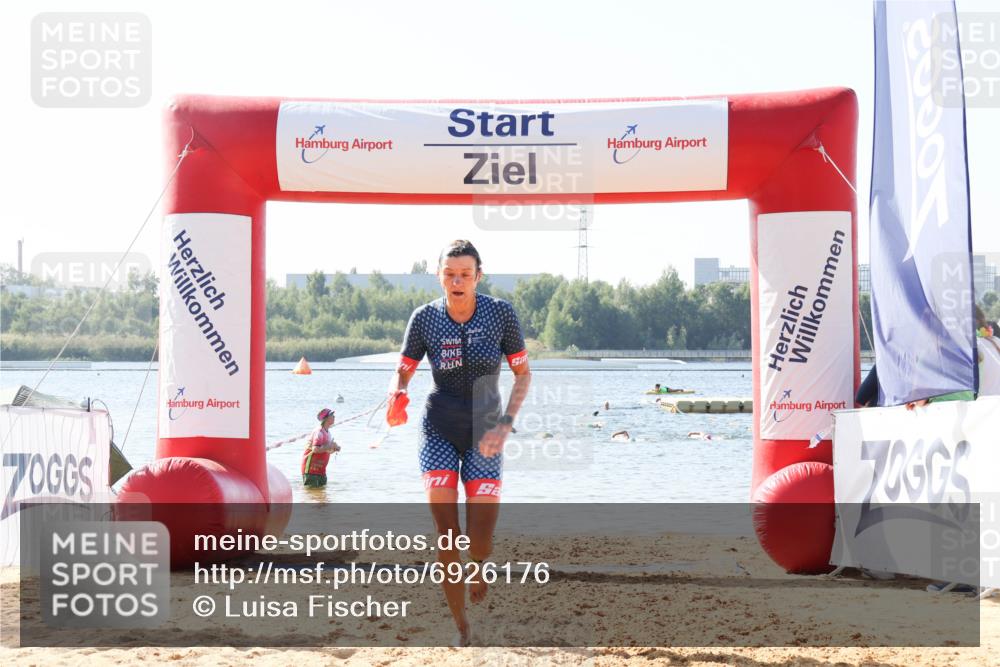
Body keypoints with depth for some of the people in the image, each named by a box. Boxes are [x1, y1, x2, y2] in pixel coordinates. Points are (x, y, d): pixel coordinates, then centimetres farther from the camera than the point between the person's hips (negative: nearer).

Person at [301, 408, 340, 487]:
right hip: (311, 468, -9)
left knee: (322, 487, 11)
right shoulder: (319, 432, -18)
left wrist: (334, 448, 1)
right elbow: (315, 449, -31)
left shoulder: (327, 432, 12)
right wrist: (329, 446, -23)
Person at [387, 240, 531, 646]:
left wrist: (504, 424, -11)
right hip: (438, 433, 1)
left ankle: (477, 567, 31)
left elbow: (523, 374, 1)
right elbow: (403, 373, 4)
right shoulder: (425, 318, -5)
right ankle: (462, 628, 6)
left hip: (484, 433, 0)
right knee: (446, 536, -9)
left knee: (480, 543, -8)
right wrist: (396, 394, -20)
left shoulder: (500, 314, -8)